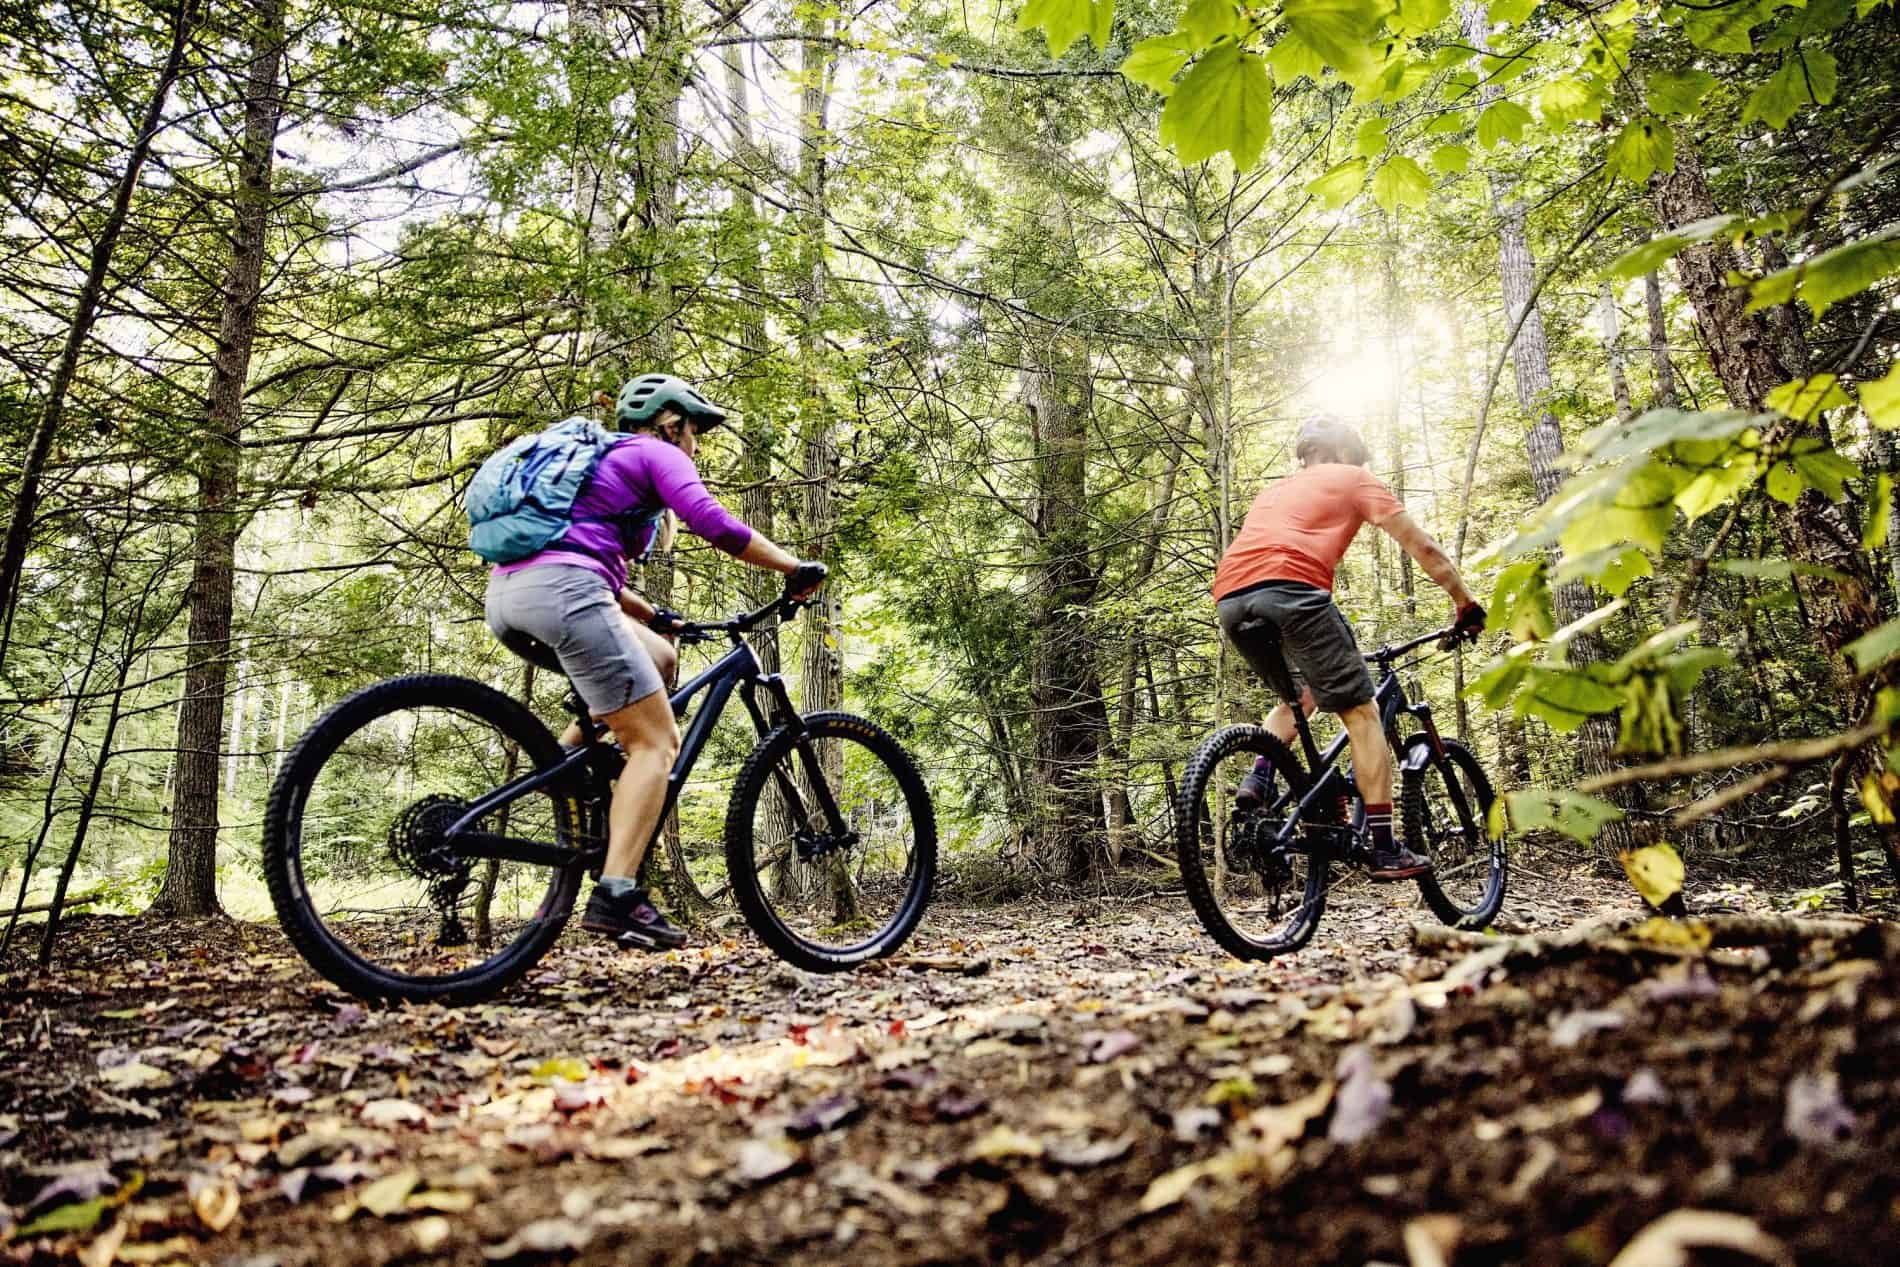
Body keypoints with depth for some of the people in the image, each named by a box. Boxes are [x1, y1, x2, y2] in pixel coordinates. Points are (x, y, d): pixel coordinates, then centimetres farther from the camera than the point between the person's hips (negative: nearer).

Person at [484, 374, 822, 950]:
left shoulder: (603, 459, 34)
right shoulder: (655, 453, 9)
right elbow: (714, 524, -9)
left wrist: (653, 616, 38)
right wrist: (795, 569, -1)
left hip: (509, 592, 9)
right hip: (559, 590, -9)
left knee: (660, 659, 24)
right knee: (656, 741, -5)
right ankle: (615, 897, -17)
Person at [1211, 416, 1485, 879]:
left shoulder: (1275, 489, 37)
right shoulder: (1354, 478, 22)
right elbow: (1422, 547, 16)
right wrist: (1467, 605, 25)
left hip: (1230, 599, 6)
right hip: (1289, 586, -6)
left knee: (1298, 699, 29)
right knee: (1360, 710, 4)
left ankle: (1257, 780, 7)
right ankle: (1385, 849, 1)